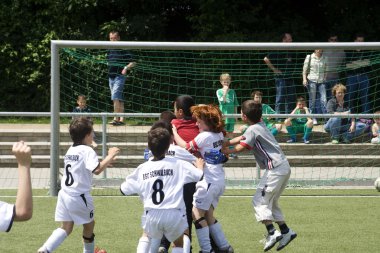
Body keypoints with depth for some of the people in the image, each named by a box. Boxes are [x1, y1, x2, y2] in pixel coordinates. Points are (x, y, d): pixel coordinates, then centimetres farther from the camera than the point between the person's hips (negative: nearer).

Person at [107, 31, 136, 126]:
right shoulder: (110, 50, 15)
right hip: (111, 77, 7)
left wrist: (126, 68, -22)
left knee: (115, 97, -17)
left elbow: (132, 63, -6)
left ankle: (116, 119, -18)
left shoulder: (123, 49, -6)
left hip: (119, 76, -7)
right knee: (119, 99, 9)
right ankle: (121, 119, 10)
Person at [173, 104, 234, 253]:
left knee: (197, 213, -7)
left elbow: (185, 147, -11)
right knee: (208, 215, 15)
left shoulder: (204, 136, -13)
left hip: (209, 181, -9)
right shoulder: (219, 134, 11)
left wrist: (174, 132, 0)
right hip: (220, 181, 9)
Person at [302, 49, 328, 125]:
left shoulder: (324, 59, 8)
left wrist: (324, 78, 8)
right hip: (312, 80, -1)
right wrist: (304, 79, -6)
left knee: (324, 100, -8)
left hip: (321, 81, 1)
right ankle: (313, 118, 8)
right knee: (312, 100, 1)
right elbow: (304, 69, 4)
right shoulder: (309, 57, 3)